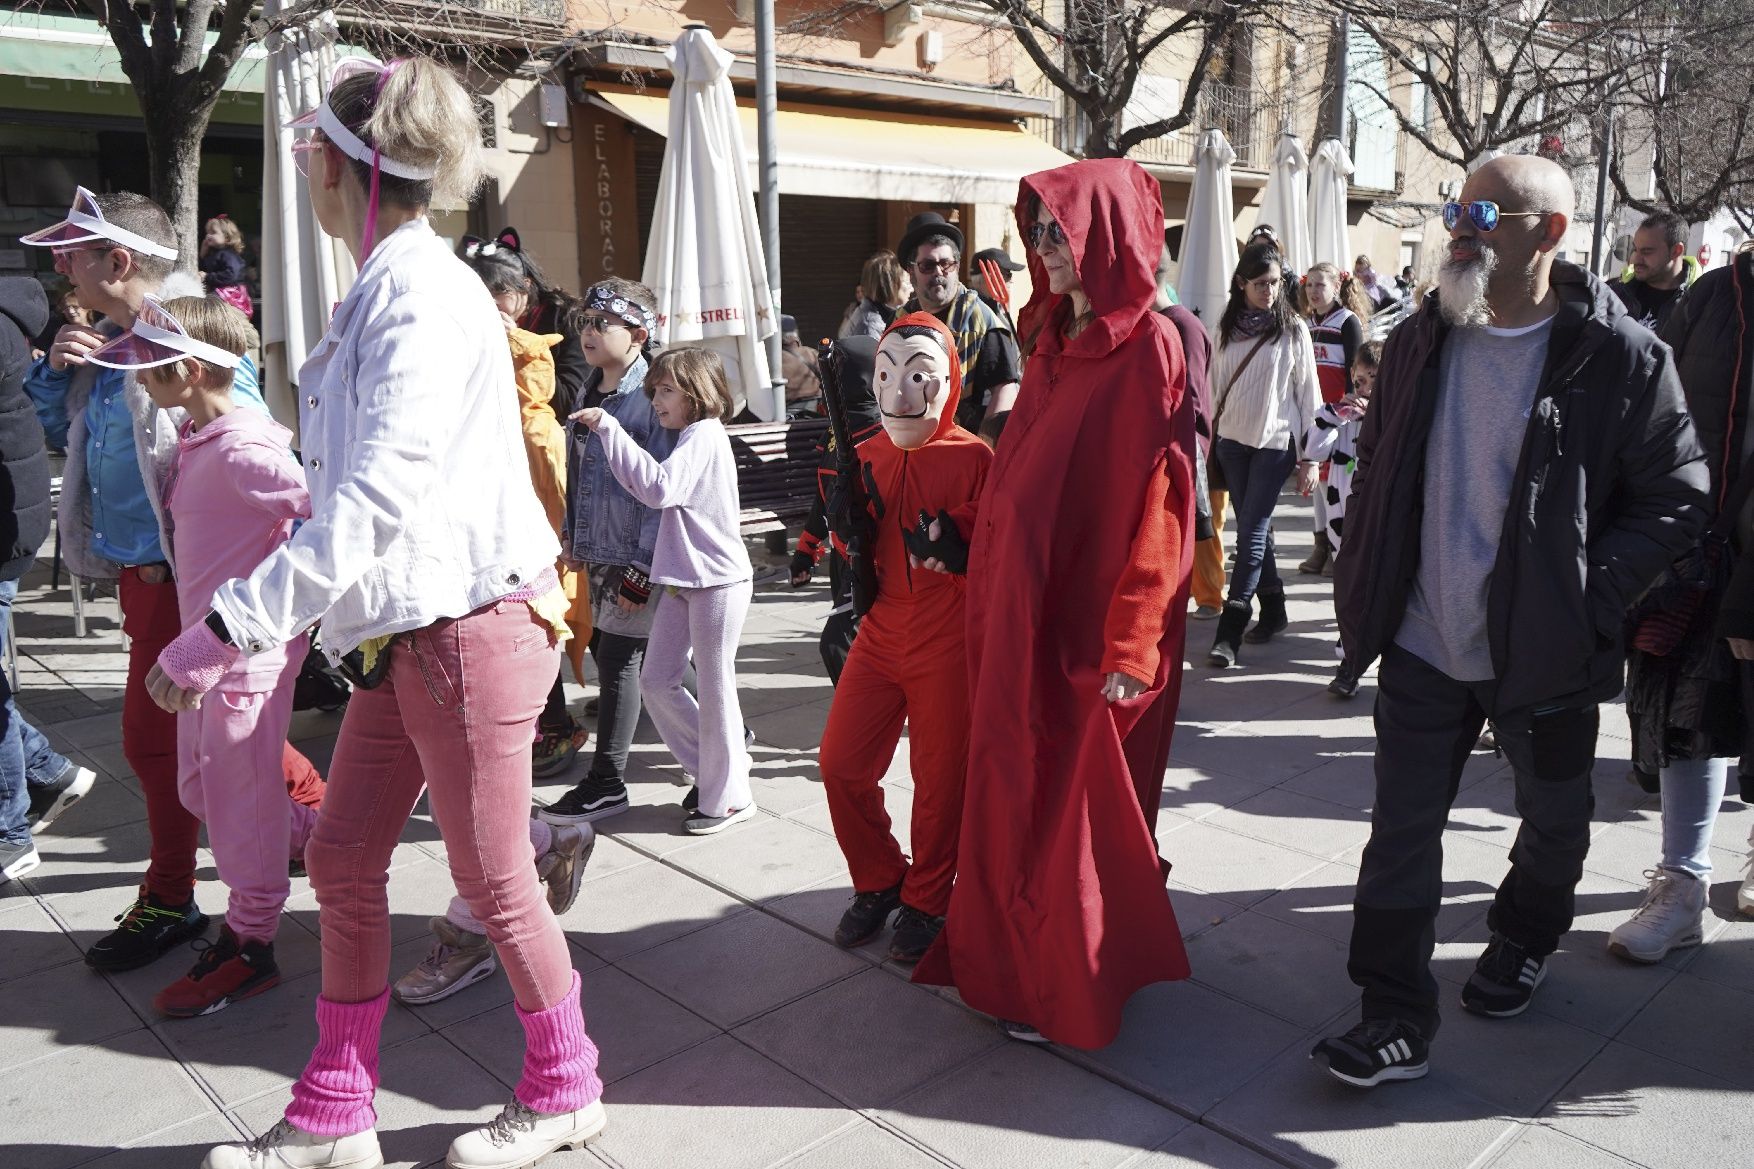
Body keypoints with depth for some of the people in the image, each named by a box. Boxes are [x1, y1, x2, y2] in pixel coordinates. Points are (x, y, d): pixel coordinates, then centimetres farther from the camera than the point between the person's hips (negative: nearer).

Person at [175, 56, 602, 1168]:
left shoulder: (423, 295, -18)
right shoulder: (387, 287, 13)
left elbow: (381, 495, -28)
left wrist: (228, 627, -28)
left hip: (472, 623, -10)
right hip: (410, 626, 10)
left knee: (492, 878, 5)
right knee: (342, 859, 14)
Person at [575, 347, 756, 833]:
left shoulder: (704, 436, -14)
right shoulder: (691, 437, 15)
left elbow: (659, 487, -29)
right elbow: (652, 489, 7)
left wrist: (609, 429, -27)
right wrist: (607, 432, 0)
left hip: (718, 579, -10)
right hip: (684, 579, 10)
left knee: (713, 688, 1)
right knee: (657, 682, 12)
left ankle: (728, 797, 15)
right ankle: (712, 770, 26)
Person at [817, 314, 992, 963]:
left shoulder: (973, 457, -10)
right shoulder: (865, 458, 6)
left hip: (948, 644, -5)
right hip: (880, 635, 5)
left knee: (939, 778, 5)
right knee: (841, 762, 5)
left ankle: (926, 902, 26)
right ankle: (878, 883, 27)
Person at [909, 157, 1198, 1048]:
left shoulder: (1149, 350, -13)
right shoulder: (1056, 339, 10)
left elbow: (1158, 507, -18)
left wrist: (1131, 644, -20)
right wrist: (966, 530, 10)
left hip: (1084, 624, -7)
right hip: (1018, 610, 7)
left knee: (1070, 801, 5)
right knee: (1015, 790, 16)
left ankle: (1070, 992, 24)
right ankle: (1019, 954, 35)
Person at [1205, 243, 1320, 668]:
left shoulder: (1292, 328, -4)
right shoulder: (1227, 327, 6)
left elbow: (1308, 394, -3)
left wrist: (1310, 458, -6)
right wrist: (1211, 438, 10)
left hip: (1276, 442, -4)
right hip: (1232, 440, 4)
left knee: (1252, 533, -8)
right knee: (1253, 529, 10)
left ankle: (1229, 632, -8)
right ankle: (1273, 612, 23)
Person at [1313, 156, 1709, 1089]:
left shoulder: (1620, 358, -11)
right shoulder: (1421, 341, 2)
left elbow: (1676, 500, -7)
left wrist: (1587, 599, -18)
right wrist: (1364, 586, 5)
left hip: (1543, 654, -2)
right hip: (1423, 645, 3)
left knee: (1553, 820, 20)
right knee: (1401, 832, 3)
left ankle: (1524, 942, 49)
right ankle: (1395, 1019, 15)